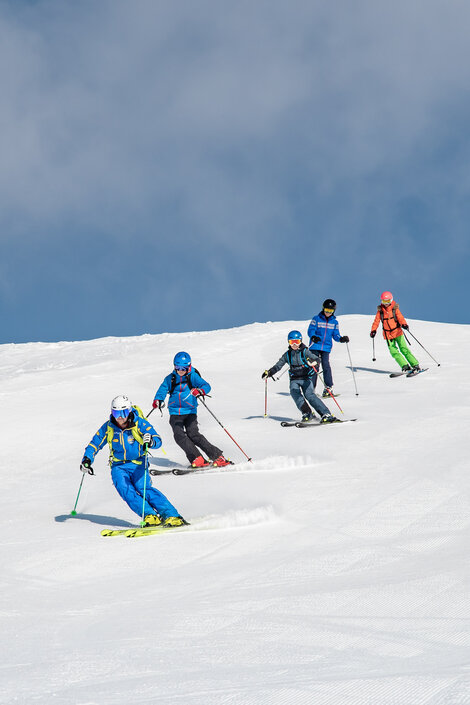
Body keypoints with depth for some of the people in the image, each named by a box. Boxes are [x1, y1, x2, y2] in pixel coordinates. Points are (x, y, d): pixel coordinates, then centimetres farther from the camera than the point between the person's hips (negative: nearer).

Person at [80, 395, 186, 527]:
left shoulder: (139, 423, -12)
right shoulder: (108, 427, -3)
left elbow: (158, 440, -19)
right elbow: (94, 444, 9)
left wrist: (151, 442, -43)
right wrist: (87, 459, -8)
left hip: (137, 464, -3)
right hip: (118, 466, 3)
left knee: (143, 488, -26)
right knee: (126, 490, -25)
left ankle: (171, 515, -31)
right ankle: (150, 516, -33)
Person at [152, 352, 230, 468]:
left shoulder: (193, 376, -1)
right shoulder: (170, 378, 8)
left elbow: (206, 386, -12)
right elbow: (163, 389, 6)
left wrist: (200, 391, -36)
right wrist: (158, 400, -16)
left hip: (190, 411, -3)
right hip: (175, 413, 3)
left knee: (193, 435, -19)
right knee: (179, 435, -18)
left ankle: (217, 456, -13)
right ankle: (197, 459, -18)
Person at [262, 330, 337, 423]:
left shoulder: (305, 352, -3)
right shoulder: (287, 355, 9)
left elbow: (317, 359, -16)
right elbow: (278, 365, 13)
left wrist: (313, 362, -40)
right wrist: (269, 372, -2)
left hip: (305, 378, -3)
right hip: (294, 380, 3)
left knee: (309, 395, -24)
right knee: (294, 392, -28)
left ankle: (326, 415, -27)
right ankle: (307, 413, -28)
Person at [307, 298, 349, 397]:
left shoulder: (334, 322, 13)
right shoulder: (316, 319, 4)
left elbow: (335, 335, 14)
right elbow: (310, 331, -3)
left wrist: (342, 339, -8)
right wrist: (313, 337, -24)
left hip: (326, 347, 1)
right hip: (315, 346, -1)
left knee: (326, 365, -13)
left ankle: (329, 388, -8)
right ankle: (311, 388, 4)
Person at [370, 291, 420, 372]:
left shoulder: (395, 308, -5)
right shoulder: (380, 310, 2)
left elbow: (400, 317, -17)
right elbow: (376, 321, 1)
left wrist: (404, 324, -37)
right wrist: (373, 330, -14)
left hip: (397, 332, -2)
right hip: (388, 335, 2)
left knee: (404, 349, -8)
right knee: (394, 352, -8)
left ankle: (415, 365, -3)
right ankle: (405, 367, -5)